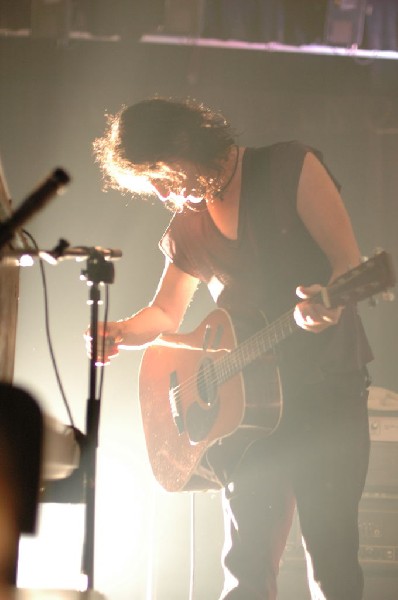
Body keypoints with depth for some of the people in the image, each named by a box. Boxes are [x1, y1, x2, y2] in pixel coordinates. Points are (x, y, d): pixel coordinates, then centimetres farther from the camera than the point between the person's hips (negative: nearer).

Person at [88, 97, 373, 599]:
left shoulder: (289, 168, -2)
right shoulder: (186, 227, 13)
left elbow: (349, 262, -8)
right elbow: (166, 313, 22)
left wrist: (328, 299, -31)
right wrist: (123, 332, 0)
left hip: (327, 386, -5)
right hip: (250, 398, 5)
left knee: (330, 553, -10)